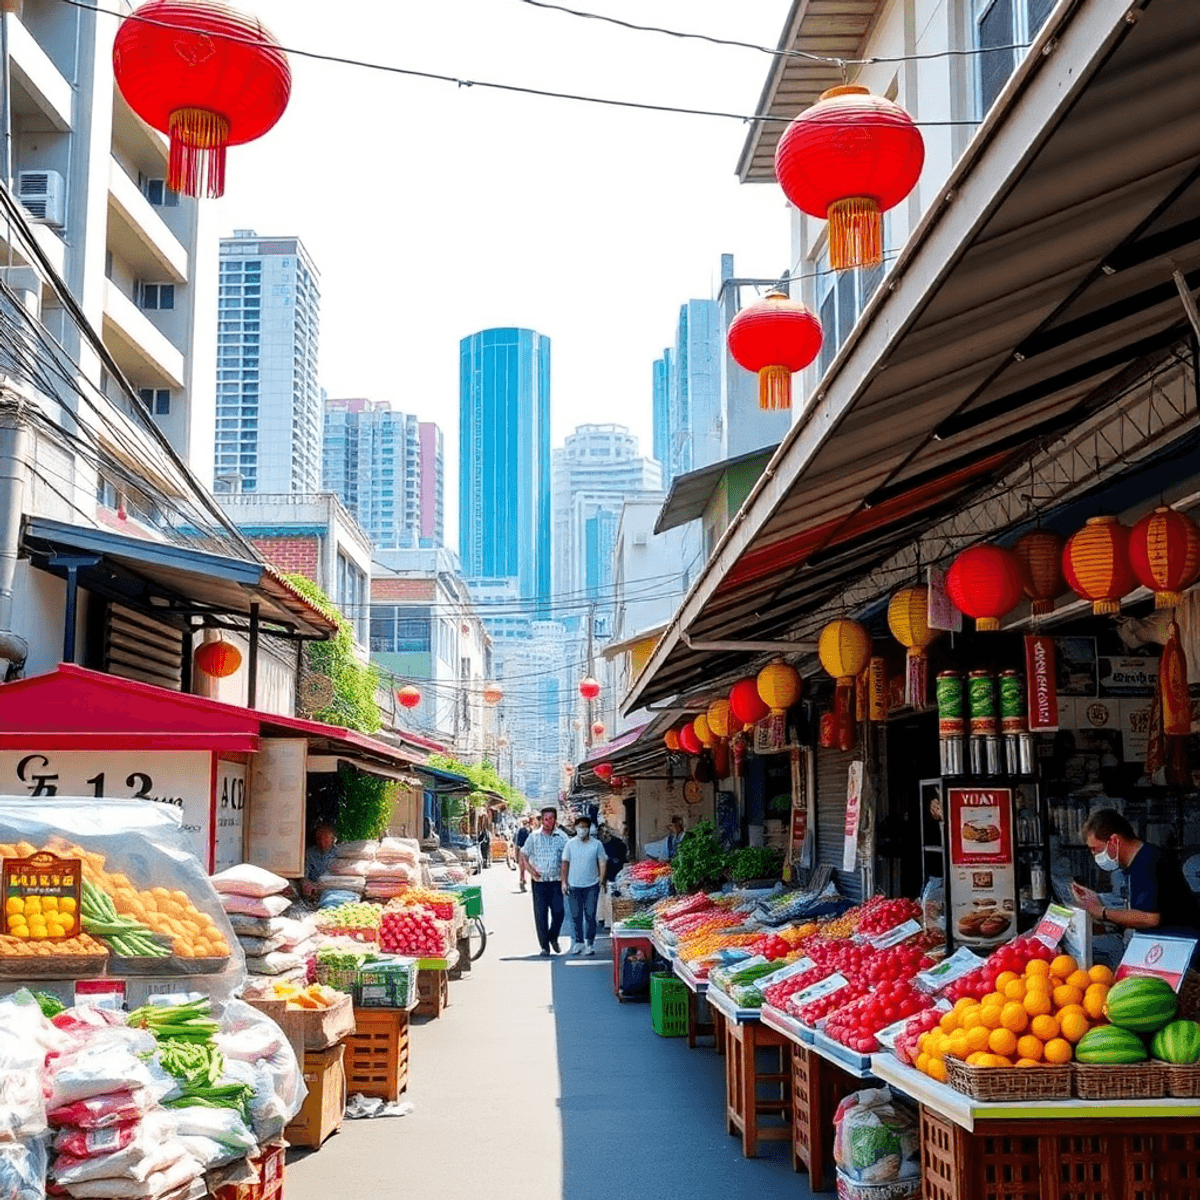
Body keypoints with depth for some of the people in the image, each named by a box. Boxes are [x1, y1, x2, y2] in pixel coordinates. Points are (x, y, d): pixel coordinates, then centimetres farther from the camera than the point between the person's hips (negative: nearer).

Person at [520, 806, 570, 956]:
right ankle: (544, 946, 7)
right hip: (539, 881, 0)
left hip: (556, 882, 0)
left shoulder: (562, 837, 3)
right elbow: (523, 855, 11)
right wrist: (530, 870, -4)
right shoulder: (533, 837, 5)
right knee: (540, 914, -1)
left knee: (558, 912, -2)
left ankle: (553, 937, 25)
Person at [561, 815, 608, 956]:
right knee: (576, 916, 7)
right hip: (574, 886, 2)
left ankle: (590, 943, 7)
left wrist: (601, 881, -4)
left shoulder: (597, 844, -1)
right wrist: (564, 882, 5)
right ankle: (579, 941, 21)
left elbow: (603, 863, 3)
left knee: (590, 916, -2)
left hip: (591, 886, -2)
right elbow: (565, 863, 9)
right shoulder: (570, 844, 3)